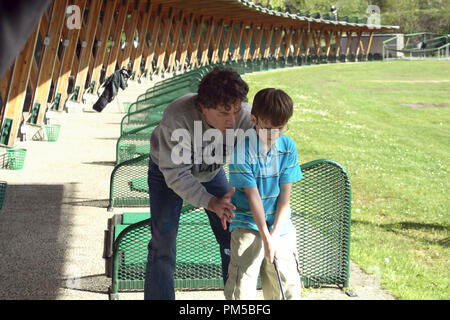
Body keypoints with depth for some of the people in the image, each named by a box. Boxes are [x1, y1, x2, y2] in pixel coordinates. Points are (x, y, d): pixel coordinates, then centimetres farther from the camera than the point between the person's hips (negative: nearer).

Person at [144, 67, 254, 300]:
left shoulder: (245, 115, -31)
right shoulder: (177, 117, -41)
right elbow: (176, 175, -36)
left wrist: (228, 201, -41)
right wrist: (211, 203, -48)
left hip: (212, 172, 3)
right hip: (168, 173, -3)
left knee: (232, 236, 1)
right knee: (163, 243, -9)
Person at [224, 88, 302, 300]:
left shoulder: (288, 147, -3)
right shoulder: (241, 151, -15)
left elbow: (285, 194, -3)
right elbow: (253, 196, -16)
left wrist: (275, 233, -12)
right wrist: (265, 237, -17)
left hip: (279, 223, 4)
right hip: (248, 222, -4)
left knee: (289, 286, 3)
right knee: (242, 286, -12)